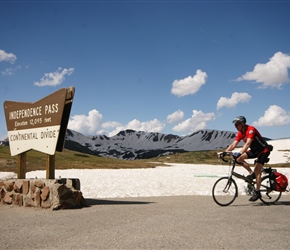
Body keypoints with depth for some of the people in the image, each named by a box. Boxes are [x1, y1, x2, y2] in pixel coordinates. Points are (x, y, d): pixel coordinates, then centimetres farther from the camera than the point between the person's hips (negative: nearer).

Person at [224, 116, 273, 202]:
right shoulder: (240, 133, -3)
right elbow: (233, 145, -7)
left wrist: (239, 153, -51)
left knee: (257, 171, -14)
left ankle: (257, 192, -7)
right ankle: (251, 173, 1)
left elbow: (248, 144, -39)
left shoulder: (251, 129, -26)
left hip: (263, 150, -7)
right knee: (239, 158, -12)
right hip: (254, 150, 7)